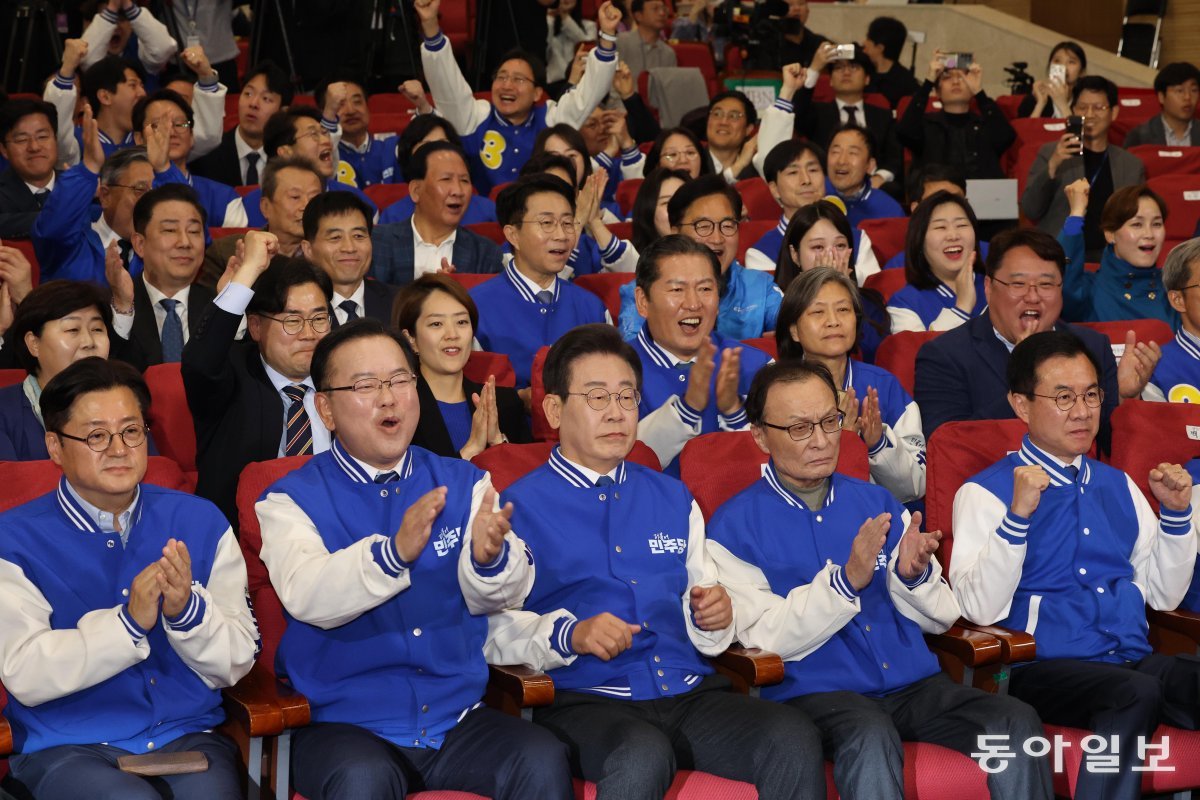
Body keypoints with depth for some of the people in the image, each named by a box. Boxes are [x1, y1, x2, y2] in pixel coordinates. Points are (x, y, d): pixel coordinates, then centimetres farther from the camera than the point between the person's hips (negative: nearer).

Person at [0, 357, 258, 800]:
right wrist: (128, 622, -21)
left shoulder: (200, 522, 8)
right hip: (68, 748, -2)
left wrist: (187, 611, -16)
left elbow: (235, 665, 4)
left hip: (189, 737, 2)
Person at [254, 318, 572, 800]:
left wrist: (490, 557, -28)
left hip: (458, 719, 3)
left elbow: (496, 597, -4)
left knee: (543, 761, -24)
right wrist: (393, 552, -36)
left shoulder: (462, 483, 10)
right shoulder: (290, 500, 0)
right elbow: (307, 597, -19)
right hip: (345, 725, -3)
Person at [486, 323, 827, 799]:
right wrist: (569, 634, -21)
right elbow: (495, 628, -5)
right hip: (584, 698, -5)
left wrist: (713, 618, 1)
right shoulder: (520, 507, 5)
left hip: (689, 693, 5)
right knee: (642, 755, -39)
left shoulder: (672, 499, 25)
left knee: (795, 740, -24)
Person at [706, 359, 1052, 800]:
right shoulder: (734, 526, 0)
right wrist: (846, 580, -21)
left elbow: (941, 619, 15)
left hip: (912, 683, 5)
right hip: (815, 692, -5)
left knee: (1017, 721, -21)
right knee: (869, 734, -38)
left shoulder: (876, 503, 16)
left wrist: (913, 575, -8)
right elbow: (765, 641, -10)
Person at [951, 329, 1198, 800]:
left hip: (1137, 660, 5)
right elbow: (981, 609, -10)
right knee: (1136, 692, -35)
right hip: (1044, 669, -5)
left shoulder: (1118, 485, 22)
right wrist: (1018, 515, -19)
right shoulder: (986, 492, 3)